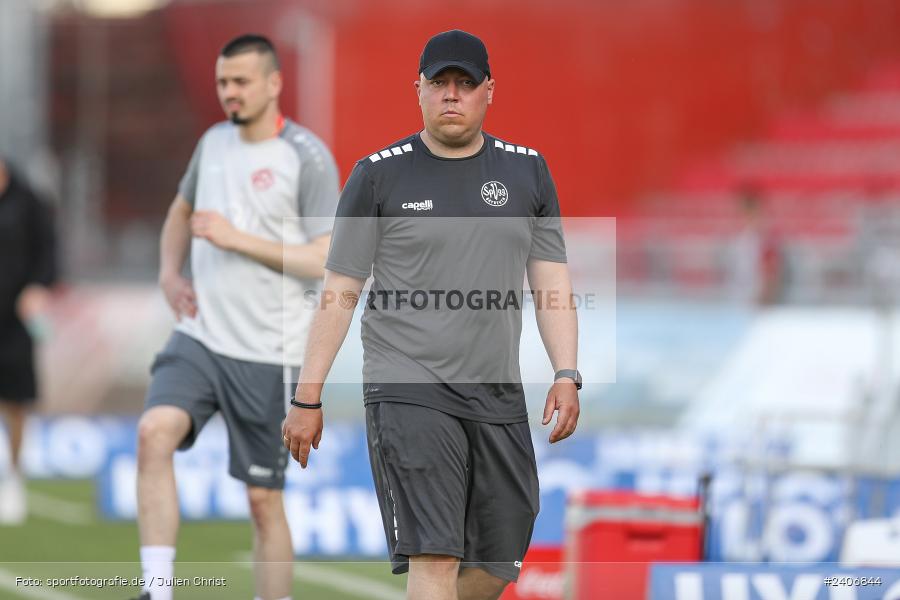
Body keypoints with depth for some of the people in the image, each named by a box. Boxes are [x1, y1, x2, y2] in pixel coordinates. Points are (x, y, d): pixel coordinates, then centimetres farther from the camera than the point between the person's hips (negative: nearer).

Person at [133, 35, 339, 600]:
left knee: (264, 500, 2)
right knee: (154, 432, -23)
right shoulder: (214, 141, 10)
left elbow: (328, 260, -13)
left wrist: (238, 239, -17)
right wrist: (170, 272, 11)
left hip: (267, 354, -4)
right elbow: (181, 210, 29)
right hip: (199, 337, 4)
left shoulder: (307, 157, -9)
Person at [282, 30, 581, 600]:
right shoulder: (379, 174, 0)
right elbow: (340, 292, 1)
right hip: (409, 392, -4)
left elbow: (551, 278, 10)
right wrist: (308, 397, -2)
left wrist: (567, 375, -3)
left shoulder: (527, 170, 10)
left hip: (499, 396, 4)